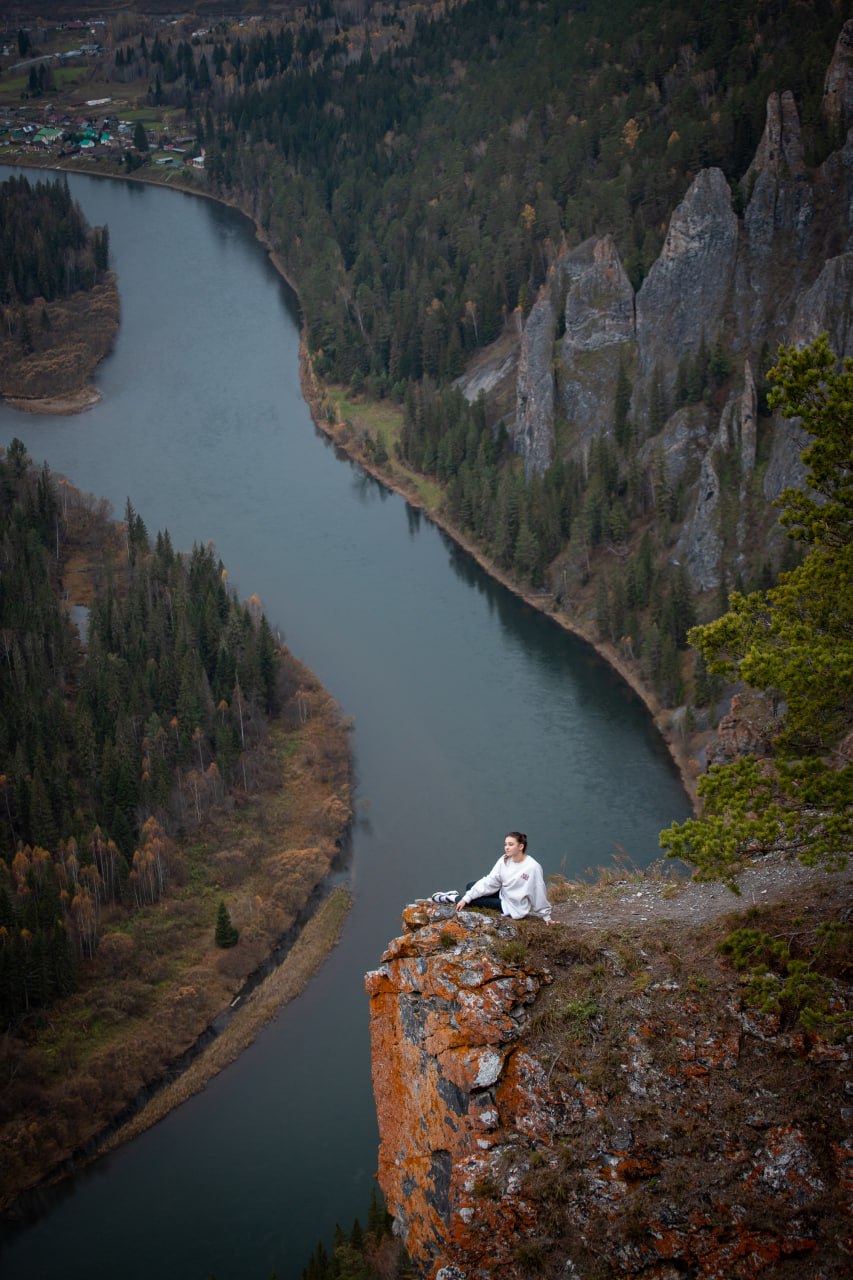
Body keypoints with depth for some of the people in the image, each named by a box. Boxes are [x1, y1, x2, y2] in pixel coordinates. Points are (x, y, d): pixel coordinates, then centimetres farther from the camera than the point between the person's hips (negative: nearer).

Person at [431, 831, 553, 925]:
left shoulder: (533, 867, -28)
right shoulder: (504, 860, -9)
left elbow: (539, 893, -20)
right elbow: (489, 881, -12)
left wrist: (546, 916, -11)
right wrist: (467, 898, -19)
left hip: (513, 906, -6)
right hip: (503, 893, 6)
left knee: (475, 901, -11)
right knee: (471, 886, -1)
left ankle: (452, 898, 10)